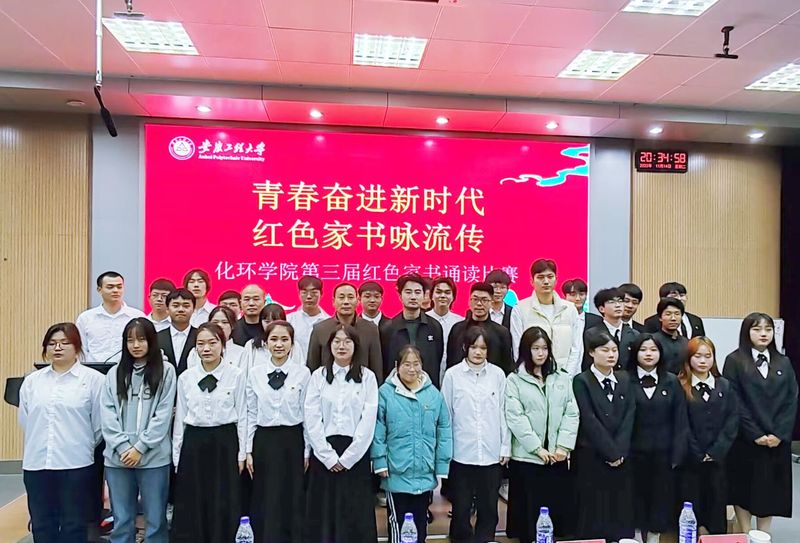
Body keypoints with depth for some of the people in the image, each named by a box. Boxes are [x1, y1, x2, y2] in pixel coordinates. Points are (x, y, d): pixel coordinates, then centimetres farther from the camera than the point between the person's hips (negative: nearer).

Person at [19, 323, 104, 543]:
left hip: (76, 465, -4)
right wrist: (27, 458, 18)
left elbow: (100, 425, -1)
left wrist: (83, 448, 7)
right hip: (36, 465, 4)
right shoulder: (31, 381, 10)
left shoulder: (93, 379, -5)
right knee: (41, 525, 14)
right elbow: (25, 425, 16)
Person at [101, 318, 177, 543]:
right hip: (117, 458, 3)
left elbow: (163, 415, -5)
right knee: (122, 522, 12)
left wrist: (140, 447, -10)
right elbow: (107, 415, 2)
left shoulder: (166, 372, -1)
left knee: (155, 521, 7)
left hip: (154, 457, -3)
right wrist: (123, 447, -8)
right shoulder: (114, 373, 9)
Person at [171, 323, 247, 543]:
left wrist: (241, 453, -2)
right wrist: (177, 455, 6)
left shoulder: (236, 375, -6)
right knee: (190, 506, 8)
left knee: (223, 507, 5)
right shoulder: (185, 378, 2)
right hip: (194, 442, 3)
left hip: (224, 442, -2)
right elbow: (180, 418, 7)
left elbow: (242, 416, -2)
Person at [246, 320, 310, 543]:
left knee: (292, 503, 5)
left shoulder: (303, 373, -5)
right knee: (264, 503, 8)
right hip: (264, 441, 2)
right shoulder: (255, 374, 2)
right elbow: (251, 414, 5)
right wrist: (248, 450, 3)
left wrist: (307, 451, -2)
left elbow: (308, 414, -3)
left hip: (292, 440, -2)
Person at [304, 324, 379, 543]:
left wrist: (347, 457, -10)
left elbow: (369, 420, -6)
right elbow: (312, 419, -2)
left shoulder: (367, 377, 0)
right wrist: (329, 456, -9)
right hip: (324, 453, 1)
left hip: (356, 453, -1)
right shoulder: (318, 375, 4)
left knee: (357, 515, 3)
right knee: (323, 511, 6)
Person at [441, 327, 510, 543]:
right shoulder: (452, 375, -3)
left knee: (489, 507, 12)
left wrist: (505, 447, 5)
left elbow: (503, 413, 5)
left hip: (491, 453, 1)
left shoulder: (498, 374, 1)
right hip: (461, 453, -1)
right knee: (461, 507, 10)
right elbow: (446, 415, 1)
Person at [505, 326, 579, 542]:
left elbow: (572, 414, 3)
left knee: (559, 509, 8)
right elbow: (515, 418, -9)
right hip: (527, 457, -3)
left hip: (557, 457, 3)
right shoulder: (514, 380, -1)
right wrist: (538, 448, -13)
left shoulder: (563, 379, 10)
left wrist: (564, 446, -8)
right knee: (529, 512, 4)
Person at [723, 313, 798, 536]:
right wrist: (755, 434, -13)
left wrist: (780, 433, -9)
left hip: (778, 440, 4)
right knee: (744, 488, 4)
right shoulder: (734, 361, -5)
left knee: (771, 489, 10)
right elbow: (734, 401, -9)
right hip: (745, 440, -3)